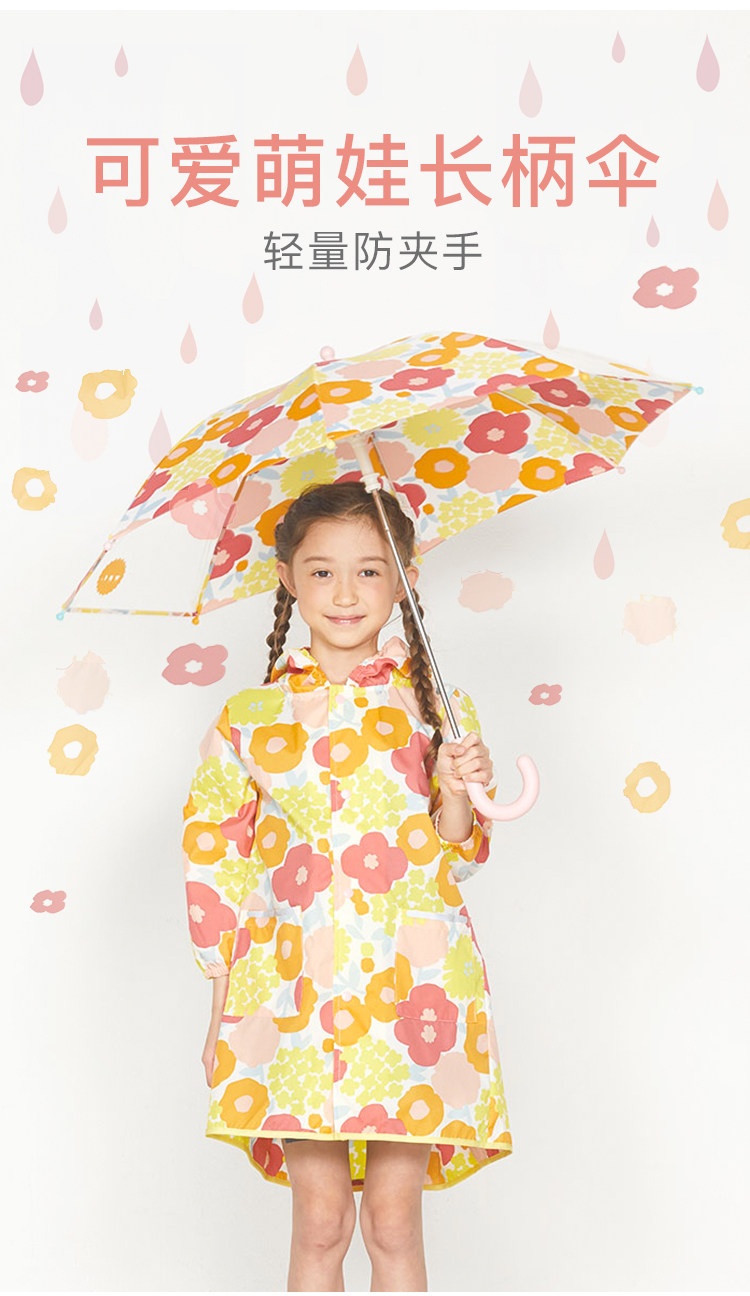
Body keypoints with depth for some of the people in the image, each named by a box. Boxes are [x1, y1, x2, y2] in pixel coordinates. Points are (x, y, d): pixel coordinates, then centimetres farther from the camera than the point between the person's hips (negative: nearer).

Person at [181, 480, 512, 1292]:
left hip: (411, 979, 0)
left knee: (394, 1221, 6)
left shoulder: (436, 708, 5)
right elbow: (212, 857, 8)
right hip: (294, 982, 0)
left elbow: (457, 862, 5)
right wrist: (225, 997, 5)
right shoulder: (249, 719, 4)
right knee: (320, 1221, 5)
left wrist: (455, 796, -15)